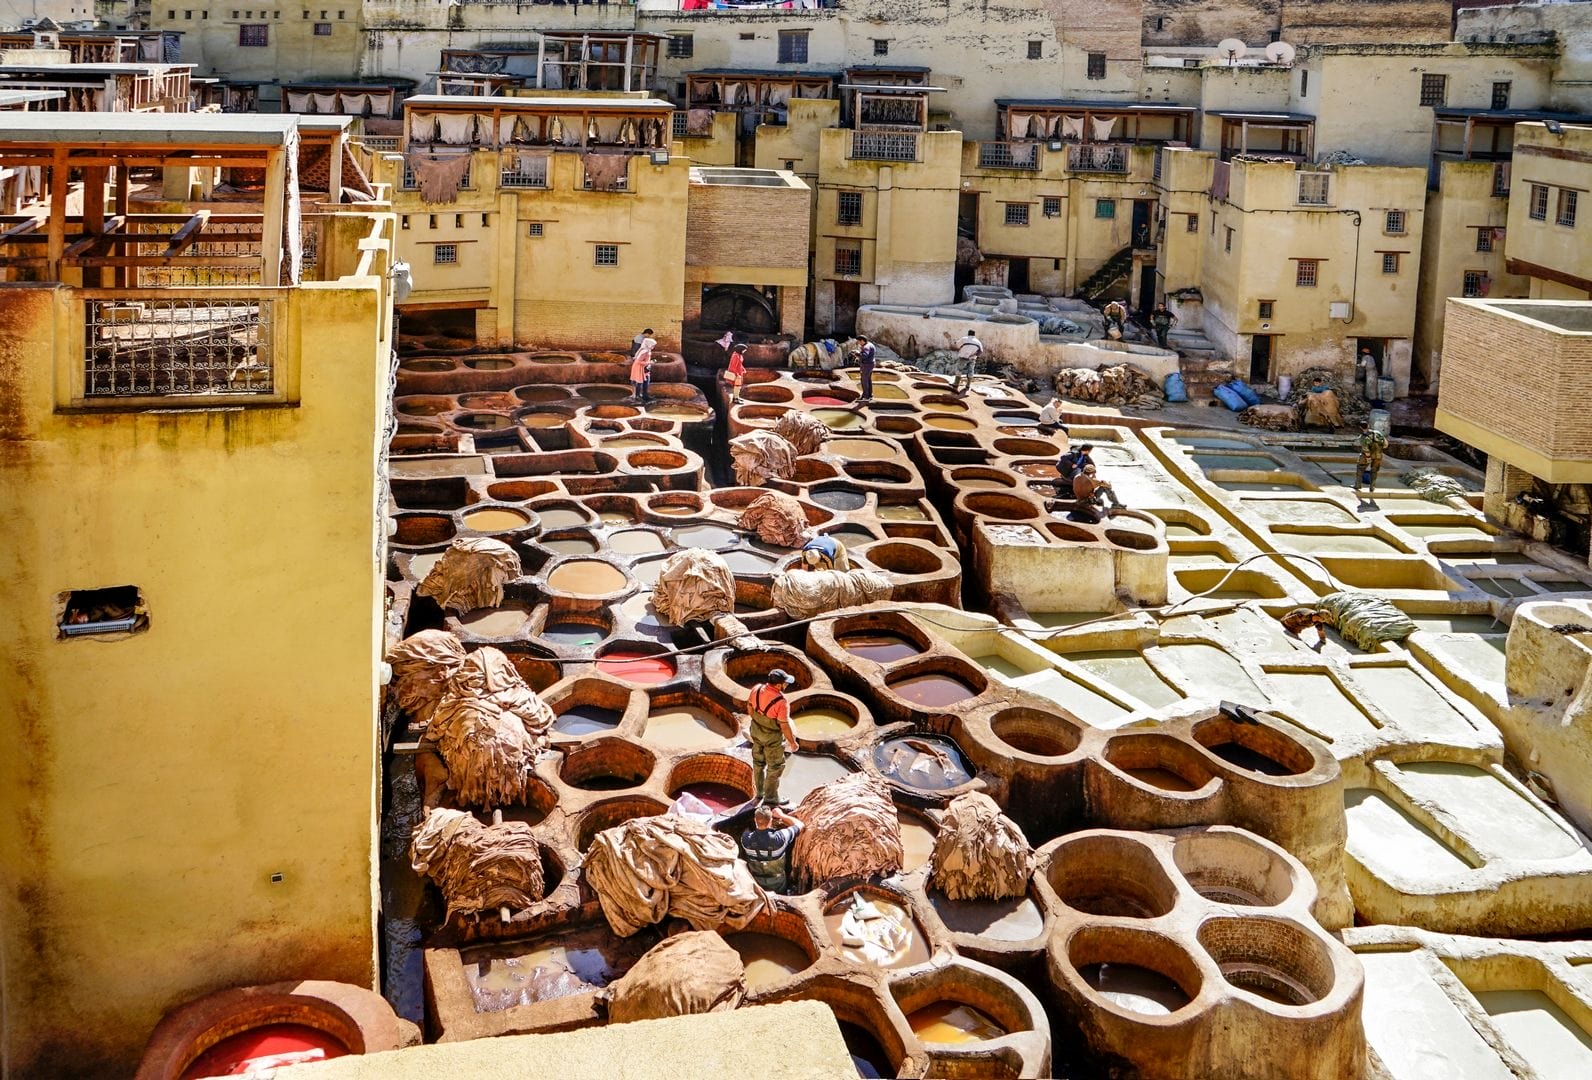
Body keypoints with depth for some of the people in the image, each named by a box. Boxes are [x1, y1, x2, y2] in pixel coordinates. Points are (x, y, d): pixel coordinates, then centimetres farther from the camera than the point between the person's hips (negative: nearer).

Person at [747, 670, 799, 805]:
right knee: (775, 766, 13)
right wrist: (792, 742, -9)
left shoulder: (757, 689, -15)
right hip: (772, 737, -7)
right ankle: (770, 797, 24)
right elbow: (784, 726, -24)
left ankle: (759, 792, 41)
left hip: (756, 731, 7)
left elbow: (750, 707, 2)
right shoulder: (781, 702, -32)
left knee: (759, 762, 24)